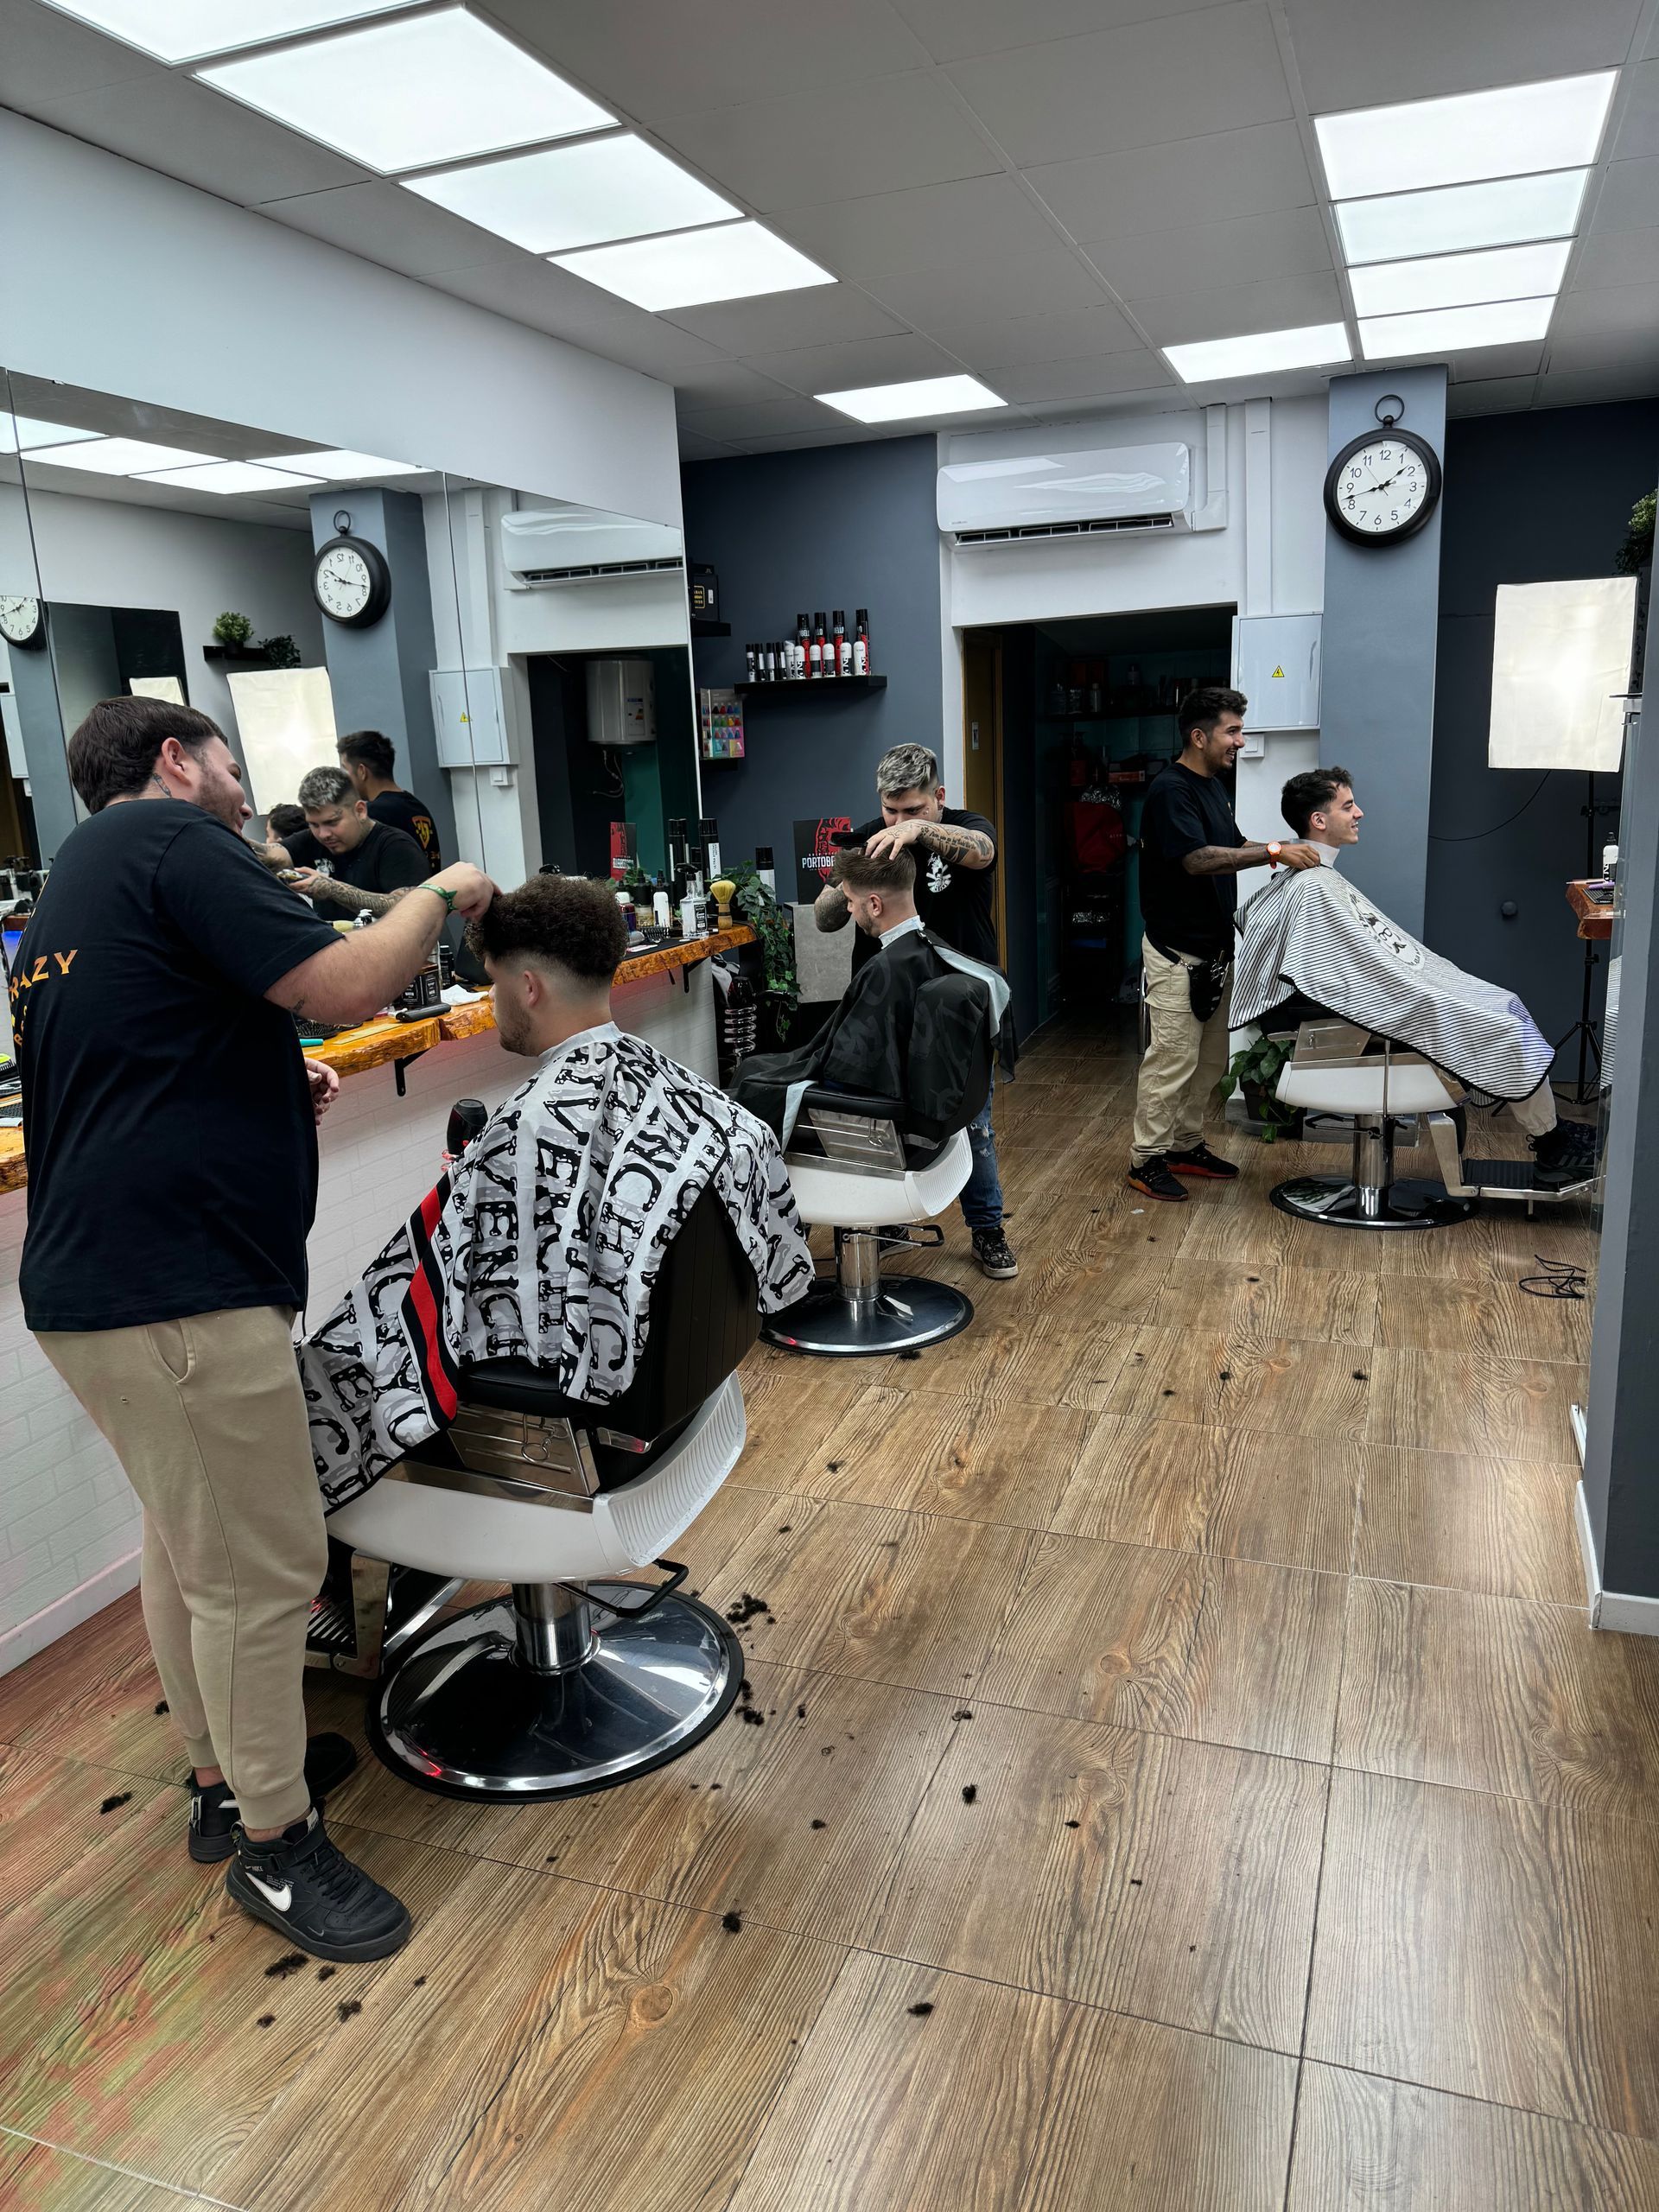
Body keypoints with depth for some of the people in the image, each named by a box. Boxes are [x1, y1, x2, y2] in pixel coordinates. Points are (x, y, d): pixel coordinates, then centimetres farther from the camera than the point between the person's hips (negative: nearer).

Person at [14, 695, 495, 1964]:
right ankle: (275, 1845, 17)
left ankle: (226, 1773, 39)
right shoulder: (169, 838, -9)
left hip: (98, 1280, 11)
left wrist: (272, 1087, 17)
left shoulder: (80, 879, 22)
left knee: (193, 1543, 22)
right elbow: (347, 987, -19)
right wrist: (442, 894, -2)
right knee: (262, 1571, 1)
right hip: (176, 1296, -11)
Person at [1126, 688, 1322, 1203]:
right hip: (1178, 952, -9)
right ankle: (1147, 1160, 5)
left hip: (1213, 948, 9)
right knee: (1172, 1058, -4)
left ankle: (1186, 1145, 26)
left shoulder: (1214, 786, 13)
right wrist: (1273, 851, -29)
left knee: (1211, 1056, 14)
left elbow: (1232, 846, 21)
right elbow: (1198, 859, -28)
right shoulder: (1171, 790, -17)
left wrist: (1283, 850, 4)